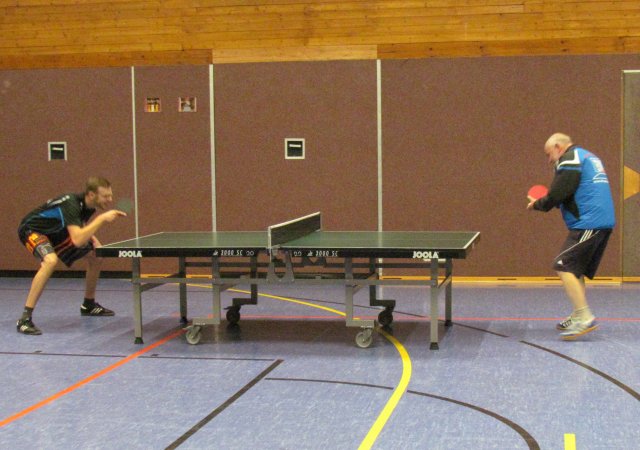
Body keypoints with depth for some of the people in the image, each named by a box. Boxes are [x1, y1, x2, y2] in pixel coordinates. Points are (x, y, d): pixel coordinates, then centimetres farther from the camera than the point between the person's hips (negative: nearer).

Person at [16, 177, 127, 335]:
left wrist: (92, 238, -6)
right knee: (51, 260, -37)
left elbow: (80, 228, 14)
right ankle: (25, 319, -33)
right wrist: (102, 218, -42)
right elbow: (77, 240, -46)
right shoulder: (71, 205, -34)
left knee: (95, 253, 9)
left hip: (55, 232, 9)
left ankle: (88, 305, 26)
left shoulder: (88, 205, -8)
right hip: (32, 229, -9)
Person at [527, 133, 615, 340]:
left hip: (588, 224, -10)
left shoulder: (569, 159, -7)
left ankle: (585, 318, -15)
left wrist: (537, 204, 5)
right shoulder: (589, 157, 24)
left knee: (564, 266, -11)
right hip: (604, 222, 10)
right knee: (576, 271, 16)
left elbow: (557, 195, -13)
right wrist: (545, 202, 19)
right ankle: (578, 317, 19)